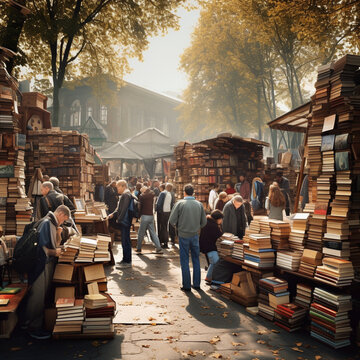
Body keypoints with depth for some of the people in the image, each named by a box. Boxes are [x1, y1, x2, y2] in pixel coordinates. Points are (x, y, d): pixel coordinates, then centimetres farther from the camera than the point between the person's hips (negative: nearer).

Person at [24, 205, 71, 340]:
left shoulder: (53, 224, 14)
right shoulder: (46, 223, -17)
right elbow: (41, 246, -23)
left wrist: (58, 234, 3)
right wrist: (54, 252, -11)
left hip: (49, 264, 10)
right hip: (41, 264, -10)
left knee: (46, 294, 16)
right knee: (37, 295, -2)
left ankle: (40, 322, 28)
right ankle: (33, 327, 7)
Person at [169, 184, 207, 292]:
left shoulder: (180, 203, -9)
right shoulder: (199, 204, 0)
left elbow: (172, 220, -11)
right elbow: (204, 222, 3)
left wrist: (178, 226, 9)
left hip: (183, 235, -3)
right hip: (195, 235, 3)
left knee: (184, 261, 7)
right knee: (196, 260, 15)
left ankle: (187, 285, 12)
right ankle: (196, 284, 21)